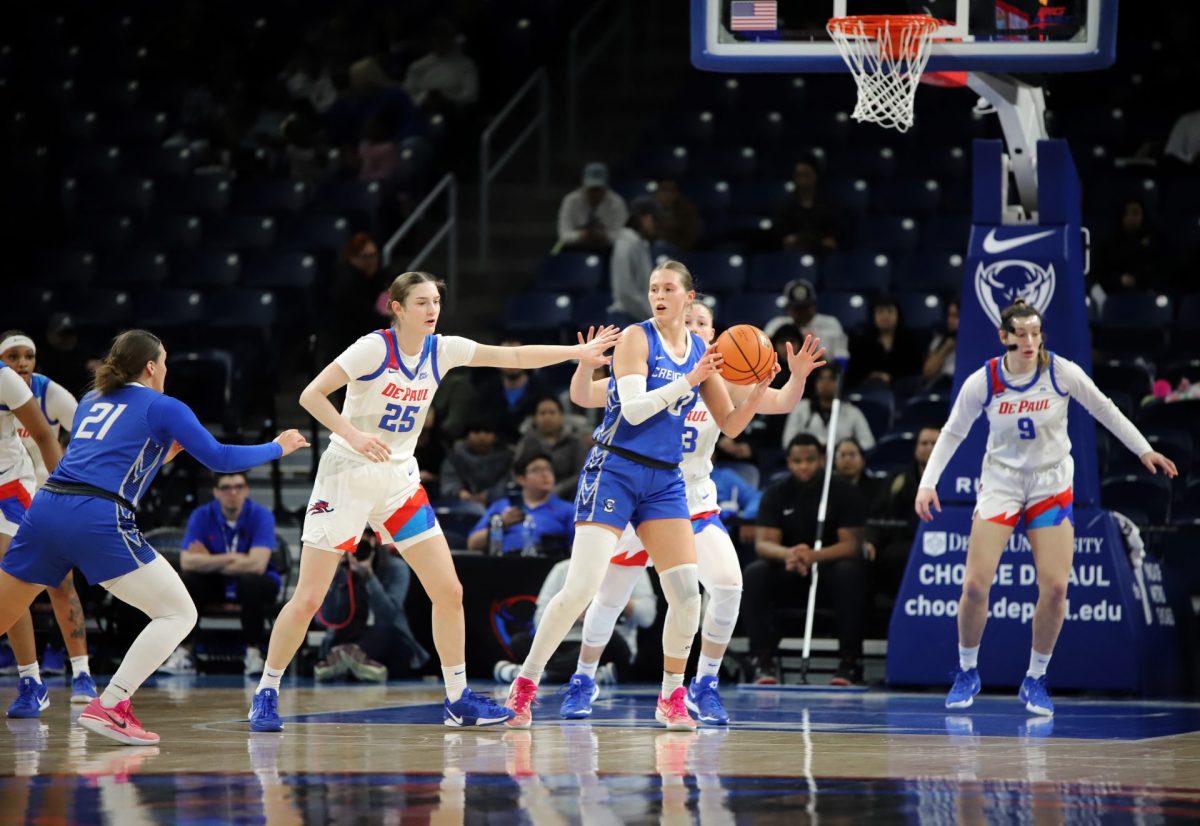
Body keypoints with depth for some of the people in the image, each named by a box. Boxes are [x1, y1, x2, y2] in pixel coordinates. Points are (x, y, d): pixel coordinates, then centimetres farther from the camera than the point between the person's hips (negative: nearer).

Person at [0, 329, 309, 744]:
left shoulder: (90, 402, 26)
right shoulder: (162, 407, 9)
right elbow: (219, 458, 9)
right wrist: (278, 448, 24)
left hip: (45, 507, 6)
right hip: (98, 522, -6)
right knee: (179, 614, 1)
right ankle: (109, 706, -12)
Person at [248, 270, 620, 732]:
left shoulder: (441, 350, 0)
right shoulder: (374, 348, -16)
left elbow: (513, 357, 2)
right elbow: (310, 395, -18)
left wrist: (580, 352, -4)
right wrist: (353, 434, -32)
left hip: (399, 481, 5)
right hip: (346, 477, -5)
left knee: (448, 591, -2)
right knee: (307, 599, -7)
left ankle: (458, 700, 8)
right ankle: (265, 695, 8)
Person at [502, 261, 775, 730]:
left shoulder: (701, 351, 10)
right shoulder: (636, 338, -5)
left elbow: (731, 427, 12)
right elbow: (633, 410, -17)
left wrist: (759, 390, -4)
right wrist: (688, 381, -20)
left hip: (664, 481, 5)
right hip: (615, 472, -5)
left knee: (687, 591, -6)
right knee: (582, 587, -12)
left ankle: (671, 699, 8)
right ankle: (524, 687, -1)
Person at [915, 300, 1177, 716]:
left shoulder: (1061, 372, -13)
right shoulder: (982, 382, -12)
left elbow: (1105, 410, 1)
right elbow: (952, 432, 1)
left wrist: (1144, 450, 2)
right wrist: (928, 483, -6)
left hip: (1051, 484, 0)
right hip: (1001, 482, 0)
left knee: (1055, 587, -10)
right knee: (975, 584, -11)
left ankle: (1035, 681, 7)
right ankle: (967, 673, 11)